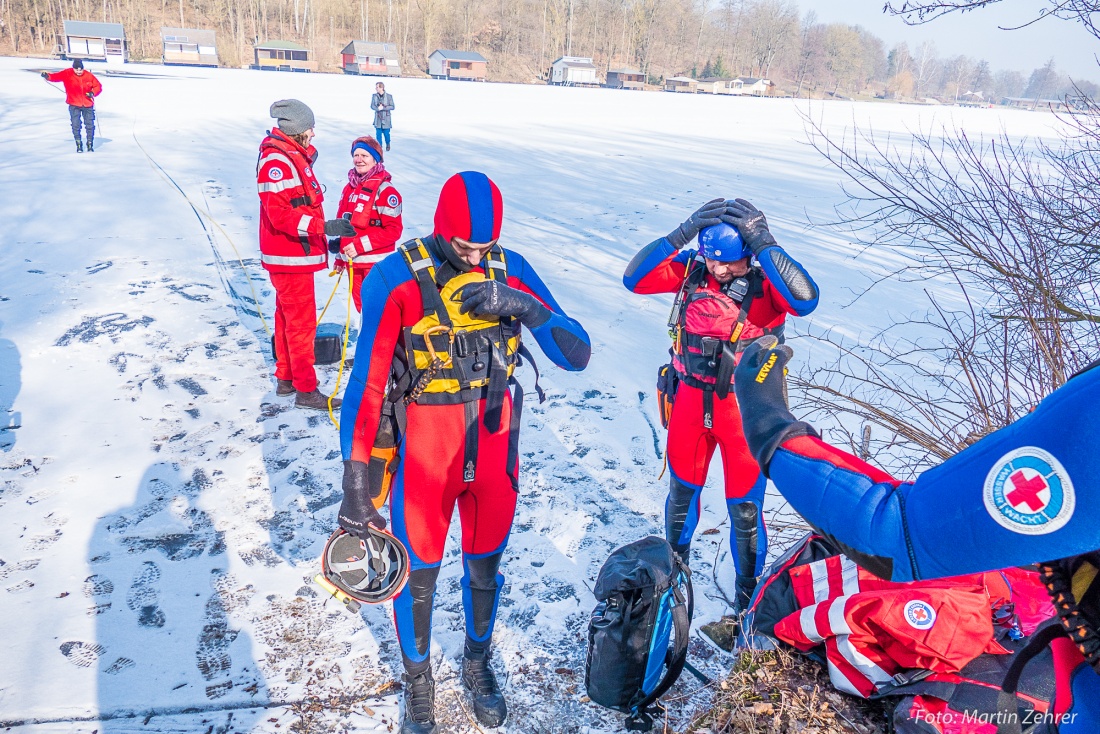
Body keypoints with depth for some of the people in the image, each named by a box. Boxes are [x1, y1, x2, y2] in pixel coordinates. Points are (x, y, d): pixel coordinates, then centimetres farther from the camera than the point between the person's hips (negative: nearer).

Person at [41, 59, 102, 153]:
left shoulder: (89, 76, -2)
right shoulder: (67, 74, -4)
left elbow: (98, 86, 6)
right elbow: (57, 76, -12)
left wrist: (93, 93, -12)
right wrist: (47, 76, -31)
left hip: (88, 105, 1)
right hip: (74, 105, -1)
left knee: (90, 125, 5)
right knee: (76, 125, -2)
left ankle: (90, 144, 21)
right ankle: (79, 145, 10)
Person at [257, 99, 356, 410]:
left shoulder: (295, 157, 13)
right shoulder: (276, 161, -18)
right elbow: (280, 214, -27)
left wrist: (325, 238, 18)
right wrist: (324, 227, -34)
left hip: (295, 253, 10)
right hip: (290, 258, -10)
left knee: (288, 317, 17)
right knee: (301, 320, -3)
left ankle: (285, 378, 29)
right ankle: (305, 389, 5)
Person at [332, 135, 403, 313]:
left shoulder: (384, 190, -10)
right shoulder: (349, 188, 10)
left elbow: (394, 230, -14)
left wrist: (360, 245, -18)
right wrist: (340, 257, 17)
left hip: (377, 264, -6)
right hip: (352, 262, 7)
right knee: (362, 307, 16)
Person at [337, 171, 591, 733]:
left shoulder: (510, 269, -5)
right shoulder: (398, 279, -16)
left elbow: (577, 355, -8)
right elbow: (366, 385, -15)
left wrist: (523, 306, -26)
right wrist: (355, 486, -17)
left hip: (494, 444, 3)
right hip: (425, 449, -3)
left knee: (485, 566, 19)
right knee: (418, 575, 11)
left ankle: (477, 664, 46)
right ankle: (418, 682, 39)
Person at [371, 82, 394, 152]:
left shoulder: (389, 96, -7)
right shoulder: (374, 96, 1)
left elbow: (392, 107, -7)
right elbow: (372, 106, 0)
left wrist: (383, 108, -18)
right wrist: (378, 108, -20)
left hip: (386, 119, -2)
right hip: (378, 118, 2)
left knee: (386, 133, 1)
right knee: (378, 134, 0)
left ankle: (388, 144, 31)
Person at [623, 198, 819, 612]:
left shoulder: (767, 282, -15)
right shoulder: (690, 269, -8)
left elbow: (805, 300, -36)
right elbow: (635, 279, -19)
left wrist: (764, 243, -35)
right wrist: (680, 234, -28)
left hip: (745, 407, -3)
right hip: (691, 399, 3)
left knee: (745, 507, 6)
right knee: (682, 489, 21)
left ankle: (748, 594, 30)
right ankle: (674, 564, 48)